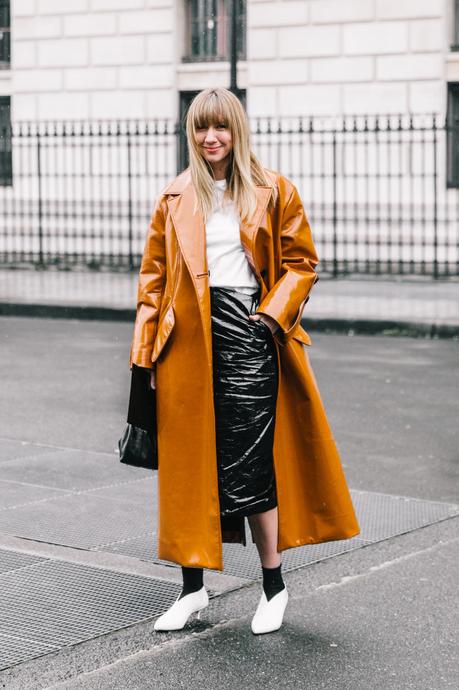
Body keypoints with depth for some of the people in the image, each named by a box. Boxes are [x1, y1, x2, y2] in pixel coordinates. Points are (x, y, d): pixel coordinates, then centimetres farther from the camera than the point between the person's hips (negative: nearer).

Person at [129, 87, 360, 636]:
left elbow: (300, 262, 6)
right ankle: (193, 586, 18)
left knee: (248, 463, -6)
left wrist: (273, 314, -9)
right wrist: (145, 352, 4)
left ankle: (273, 586, 9)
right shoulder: (174, 199, 10)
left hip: (247, 331, -3)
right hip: (189, 341, 3)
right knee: (189, 463, 6)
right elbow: (154, 276, 10)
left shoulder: (273, 192, 4)